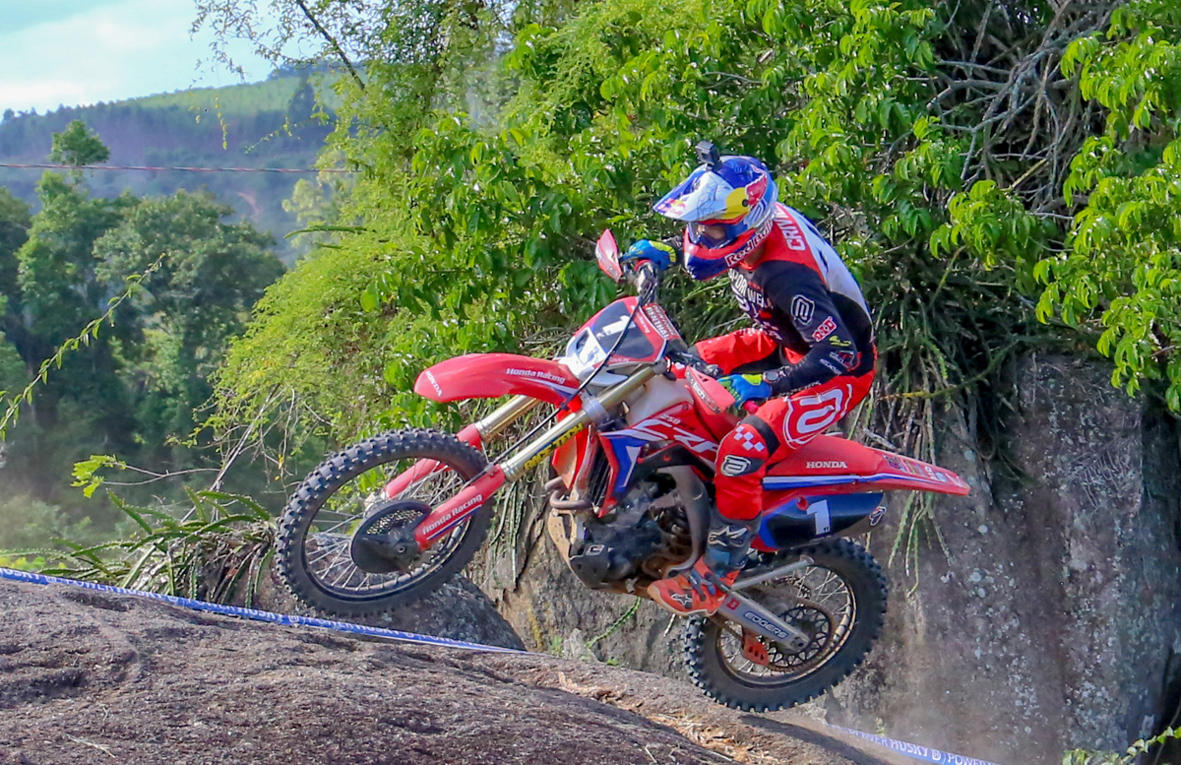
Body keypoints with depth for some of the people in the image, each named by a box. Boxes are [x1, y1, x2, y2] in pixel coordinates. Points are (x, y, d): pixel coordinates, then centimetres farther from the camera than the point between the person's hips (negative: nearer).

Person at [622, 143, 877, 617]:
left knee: (742, 451, -26)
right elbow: (699, 243, 15)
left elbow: (838, 353, -42)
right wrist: (662, 251, -2)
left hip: (839, 373, -10)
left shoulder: (784, 274, -37)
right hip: (787, 344, 10)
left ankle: (717, 575, -12)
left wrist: (764, 383, -51)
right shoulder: (760, 220, -12)